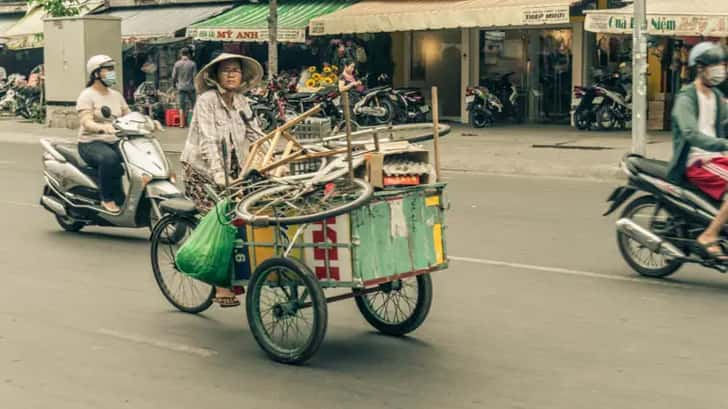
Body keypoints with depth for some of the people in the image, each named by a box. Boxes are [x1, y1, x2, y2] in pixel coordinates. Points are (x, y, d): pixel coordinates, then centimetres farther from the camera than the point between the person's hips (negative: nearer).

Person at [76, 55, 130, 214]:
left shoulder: (116, 95, 15)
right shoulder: (87, 96, -7)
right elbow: (86, 122, -21)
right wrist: (103, 127, -42)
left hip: (115, 142, 7)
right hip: (91, 143, -7)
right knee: (110, 158, -38)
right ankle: (108, 199, -22)